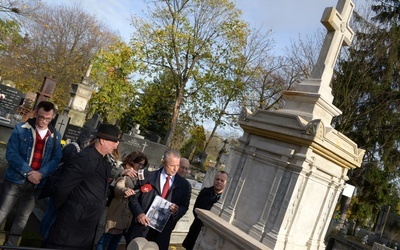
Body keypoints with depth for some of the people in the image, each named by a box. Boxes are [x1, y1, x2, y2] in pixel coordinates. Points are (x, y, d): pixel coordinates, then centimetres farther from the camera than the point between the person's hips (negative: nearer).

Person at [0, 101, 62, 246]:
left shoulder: (55, 136, 2)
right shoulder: (21, 129, -4)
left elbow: (56, 159, -1)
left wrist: (41, 173, -17)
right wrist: (28, 172, -20)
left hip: (36, 184, 2)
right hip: (15, 180, -2)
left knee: (22, 219, 14)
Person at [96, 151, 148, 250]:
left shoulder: (138, 176, 10)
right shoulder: (124, 173, -13)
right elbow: (118, 187, -31)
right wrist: (125, 190, -51)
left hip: (128, 214, 7)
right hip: (118, 212, -7)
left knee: (115, 241, 16)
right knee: (106, 239, -2)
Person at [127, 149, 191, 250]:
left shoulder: (184, 185, 0)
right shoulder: (148, 176, -2)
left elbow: (184, 206, 6)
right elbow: (133, 197, -1)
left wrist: (177, 210, -17)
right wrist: (139, 213, -18)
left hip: (163, 231, 1)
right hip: (142, 227, 0)